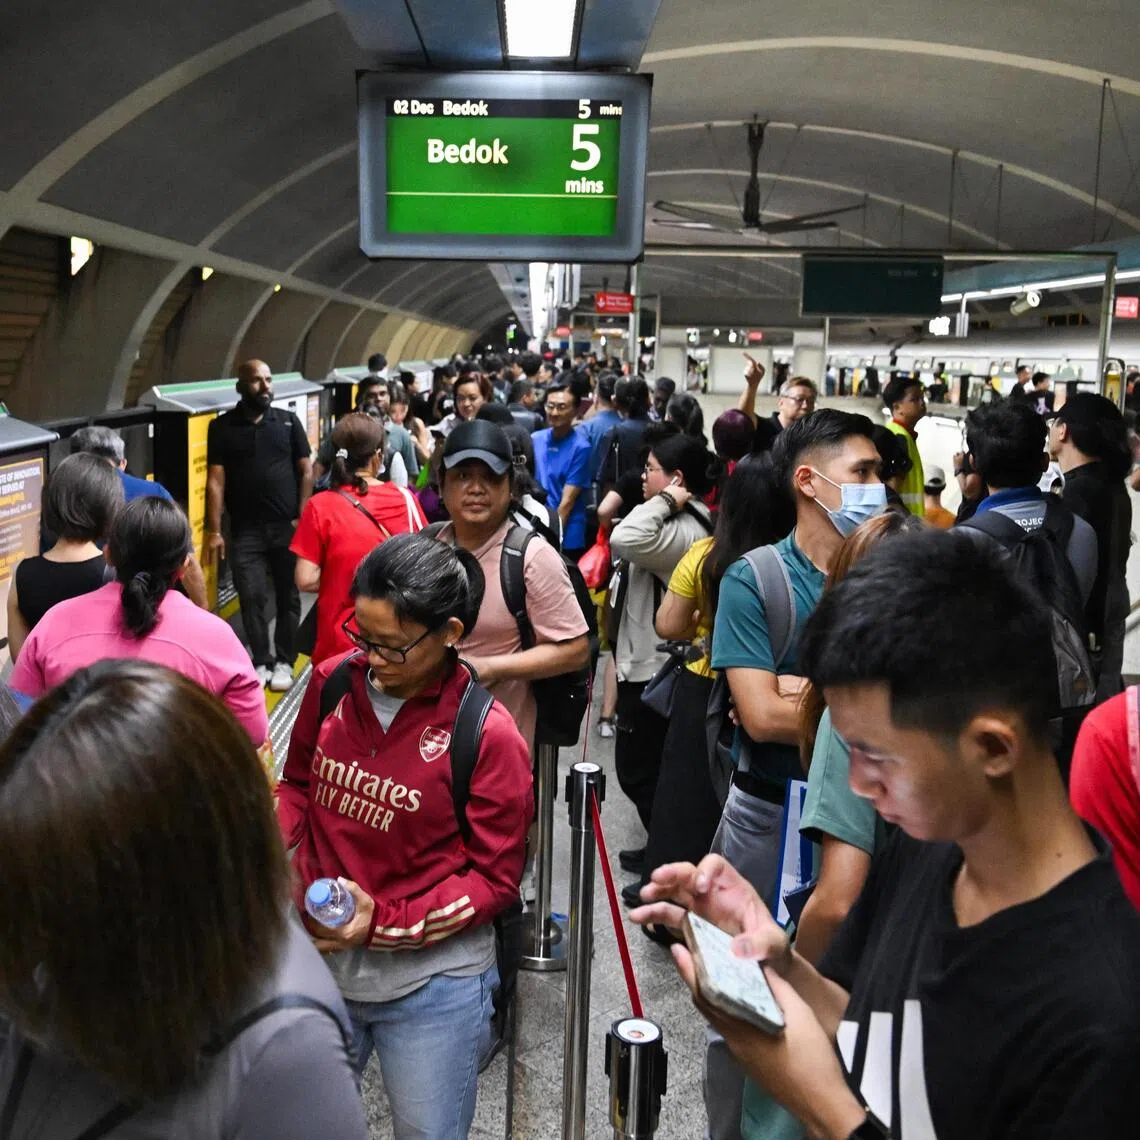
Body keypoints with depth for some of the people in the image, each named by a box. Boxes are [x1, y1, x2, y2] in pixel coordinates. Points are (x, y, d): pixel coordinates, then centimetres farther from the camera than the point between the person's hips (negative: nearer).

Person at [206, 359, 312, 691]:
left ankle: (284, 662, 16)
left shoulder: (288, 421, 6)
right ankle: (261, 661, 11)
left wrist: (302, 517, -4)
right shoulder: (222, 427, 3)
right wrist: (214, 531, -5)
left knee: (288, 596, 5)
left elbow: (306, 471, 5)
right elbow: (215, 480, 0)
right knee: (251, 597, -2)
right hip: (245, 530, 0)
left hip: (287, 526, 1)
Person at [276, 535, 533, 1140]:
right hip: (318, 959, 4)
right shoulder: (332, 682, -5)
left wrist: (384, 921, -21)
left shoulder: (487, 735, -18)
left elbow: (494, 878, -12)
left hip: (430, 984, -4)